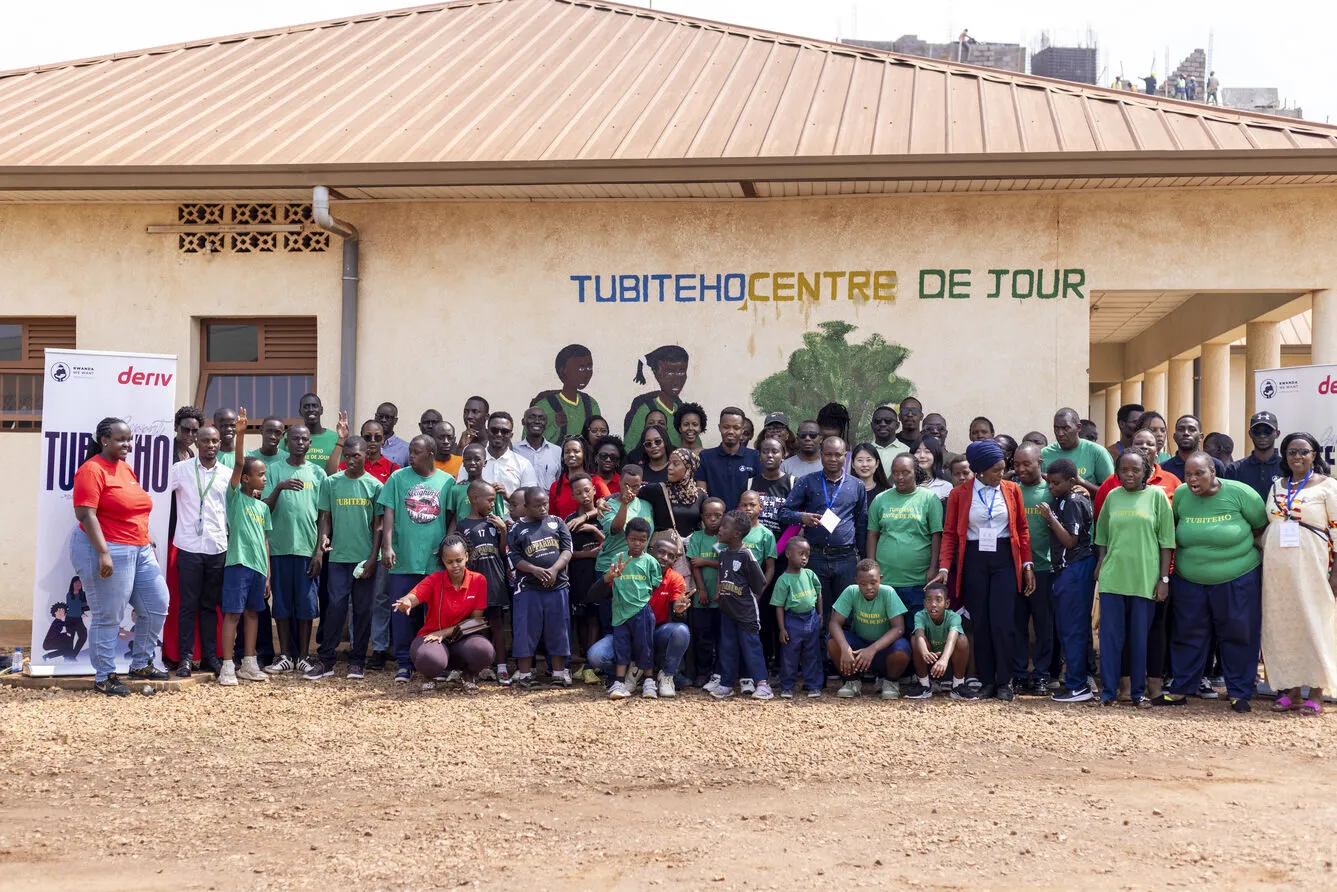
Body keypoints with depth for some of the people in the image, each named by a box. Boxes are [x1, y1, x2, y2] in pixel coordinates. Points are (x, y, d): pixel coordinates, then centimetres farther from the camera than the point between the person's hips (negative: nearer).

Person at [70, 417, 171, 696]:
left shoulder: (126, 468, 14)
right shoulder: (92, 470, -12)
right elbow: (85, 515, -19)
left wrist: (147, 545, 22)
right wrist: (103, 553, -25)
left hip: (140, 550, 9)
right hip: (107, 550, -9)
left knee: (157, 607, 11)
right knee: (108, 618, -2)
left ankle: (141, 665, 25)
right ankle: (104, 678, 10)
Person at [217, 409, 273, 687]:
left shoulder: (263, 507, 14)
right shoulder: (235, 496, -2)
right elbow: (238, 464, -15)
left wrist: (268, 574, 12)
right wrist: (240, 433, -27)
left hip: (259, 566, 6)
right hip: (238, 562, -6)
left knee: (252, 613, 11)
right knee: (233, 613, -5)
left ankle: (248, 664, 17)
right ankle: (228, 666, -3)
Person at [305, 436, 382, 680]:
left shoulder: (374, 485, 2)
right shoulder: (331, 483, 4)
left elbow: (378, 525, 2)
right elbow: (324, 518, 6)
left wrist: (373, 558, -5)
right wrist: (320, 547, -5)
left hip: (365, 558, 0)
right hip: (339, 556, 0)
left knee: (363, 610, 4)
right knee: (335, 607, -5)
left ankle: (357, 661, 11)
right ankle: (325, 660, 0)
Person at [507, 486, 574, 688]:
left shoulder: (557, 523, 7)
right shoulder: (517, 530, 2)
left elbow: (567, 550, 1)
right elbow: (514, 559, -3)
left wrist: (554, 569, -16)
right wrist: (536, 570, -18)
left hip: (558, 587, 2)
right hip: (528, 589, -2)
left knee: (557, 631, 7)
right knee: (526, 631, 1)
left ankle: (559, 672, 16)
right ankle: (524, 674, 9)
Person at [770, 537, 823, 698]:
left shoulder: (810, 574, 1)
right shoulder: (784, 580, -12)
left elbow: (818, 594, 16)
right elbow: (779, 606, -9)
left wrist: (820, 615, 14)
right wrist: (782, 629, -10)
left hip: (812, 618, 4)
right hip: (793, 621, -4)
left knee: (812, 654, 11)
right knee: (789, 656, 4)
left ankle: (813, 685, 20)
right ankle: (787, 687, 16)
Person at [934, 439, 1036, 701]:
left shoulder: (1012, 490, 4)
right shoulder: (959, 494, 1)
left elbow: (1022, 529, 8)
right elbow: (950, 533, 2)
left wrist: (1027, 564, 3)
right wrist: (944, 568, -6)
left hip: (1005, 559, 0)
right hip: (973, 560, 0)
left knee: (1003, 622, -7)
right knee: (980, 623, 4)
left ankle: (1004, 682, 3)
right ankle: (987, 681, 12)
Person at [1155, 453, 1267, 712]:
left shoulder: (1239, 493, -11)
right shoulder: (1180, 495, -3)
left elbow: (1261, 526, 0)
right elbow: (1172, 527, 14)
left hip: (1237, 579, -2)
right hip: (1189, 581, 3)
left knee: (1238, 636, 5)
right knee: (1188, 635, 9)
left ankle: (1239, 692, 16)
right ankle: (1181, 690, 19)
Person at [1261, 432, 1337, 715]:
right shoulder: (1277, 487, 13)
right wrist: (1263, 561, 11)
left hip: (1310, 566, -5)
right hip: (1276, 568, 5)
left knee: (1313, 623, -2)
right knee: (1282, 626, 5)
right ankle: (1291, 691, 14)